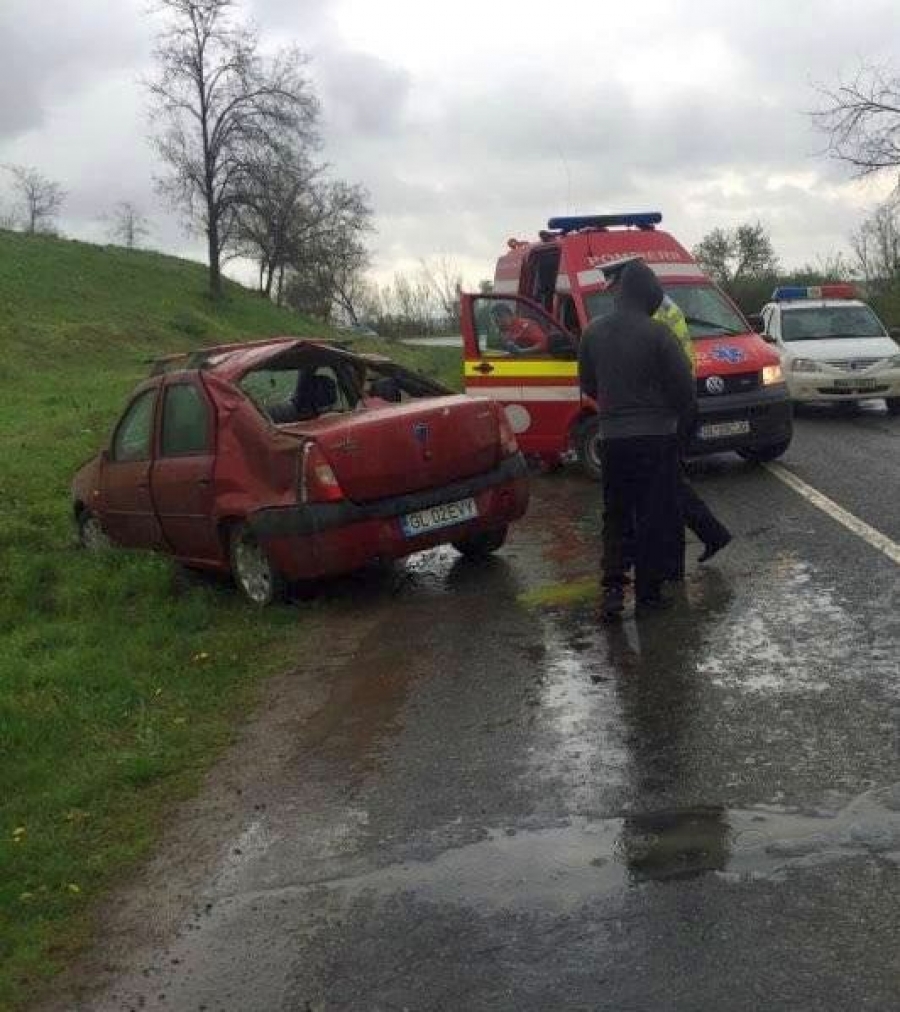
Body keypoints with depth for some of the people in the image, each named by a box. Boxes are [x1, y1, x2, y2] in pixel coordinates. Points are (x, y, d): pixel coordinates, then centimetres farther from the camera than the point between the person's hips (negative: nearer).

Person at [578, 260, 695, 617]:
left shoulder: (593, 332, 2)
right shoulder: (655, 332, -13)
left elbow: (587, 383, 12)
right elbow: (683, 383, -9)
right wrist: (681, 416, 11)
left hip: (612, 437, 4)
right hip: (656, 436, -4)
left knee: (615, 514, 13)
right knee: (655, 517, 7)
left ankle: (613, 585, 0)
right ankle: (648, 589, 10)